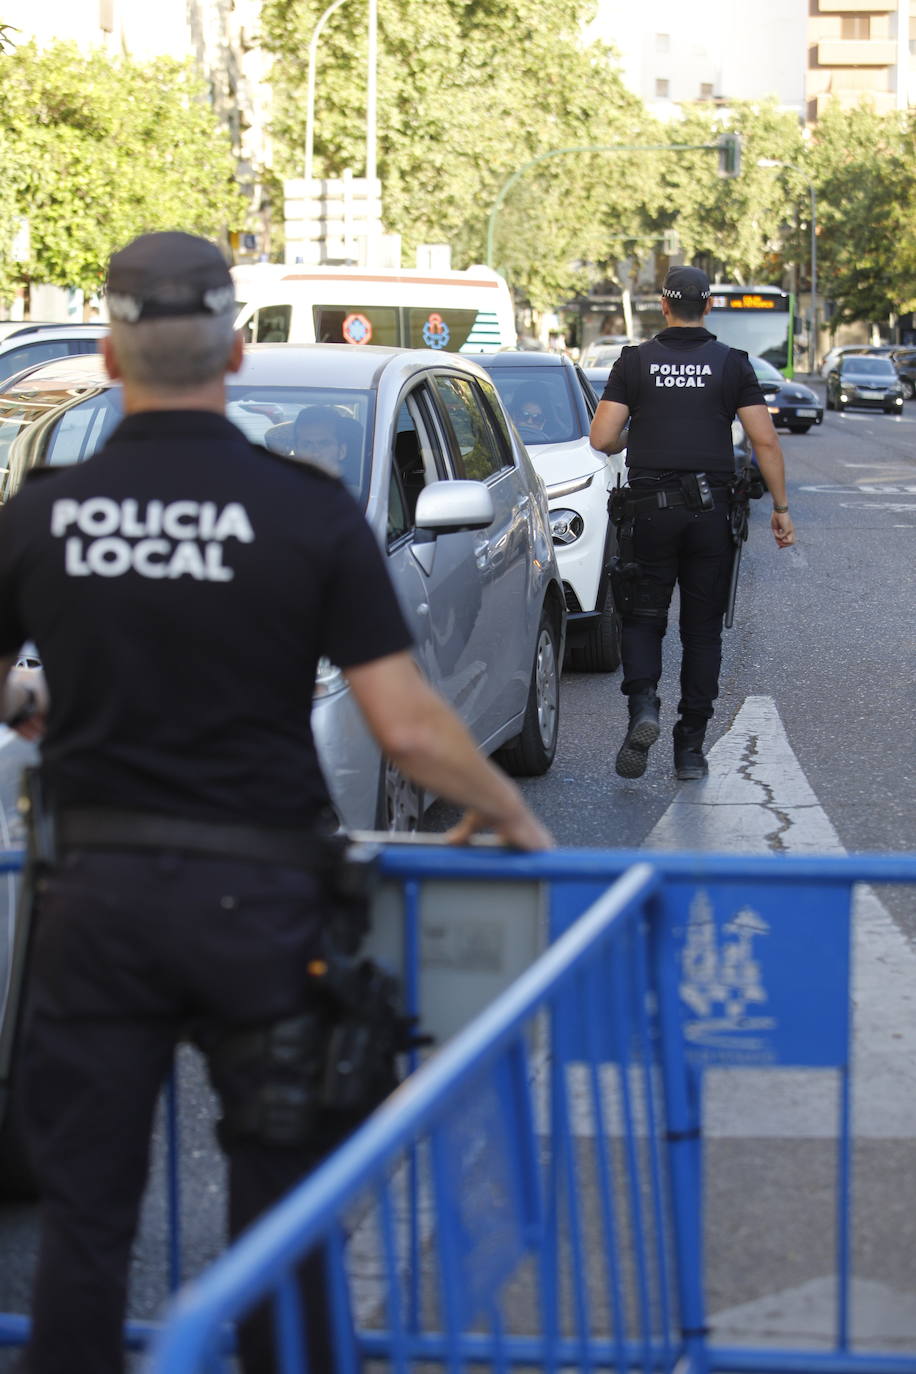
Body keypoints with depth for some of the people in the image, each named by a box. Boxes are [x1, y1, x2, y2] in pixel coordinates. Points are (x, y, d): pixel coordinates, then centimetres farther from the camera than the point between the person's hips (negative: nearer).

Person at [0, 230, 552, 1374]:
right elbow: (407, 729, -11)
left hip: (96, 893, 2)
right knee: (280, 1213, 11)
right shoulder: (310, 511, -10)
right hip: (258, 895, -2)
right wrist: (508, 813, 7)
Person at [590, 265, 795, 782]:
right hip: (711, 510, 0)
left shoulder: (635, 362, 1)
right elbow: (765, 440, -4)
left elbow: (602, 439, -4)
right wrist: (781, 508, 3)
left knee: (644, 618, 11)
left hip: (650, 508, 0)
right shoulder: (732, 363, 1)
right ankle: (691, 747, 8)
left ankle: (643, 705, -16)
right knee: (703, 628, 9)